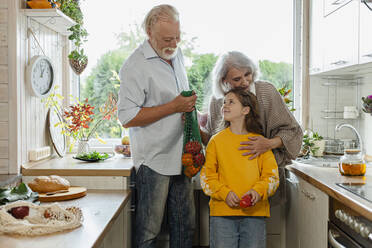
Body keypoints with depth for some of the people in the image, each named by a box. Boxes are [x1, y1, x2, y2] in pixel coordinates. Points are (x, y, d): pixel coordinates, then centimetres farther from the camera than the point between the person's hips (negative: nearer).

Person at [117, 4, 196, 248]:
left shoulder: (177, 54, 12)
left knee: (185, 226, 13)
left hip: (180, 156, 7)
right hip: (154, 159, -7)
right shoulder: (135, 66, -13)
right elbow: (128, 118, -17)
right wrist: (174, 107, -17)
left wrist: (189, 104, 9)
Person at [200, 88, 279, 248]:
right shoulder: (216, 141, 6)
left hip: (254, 212, 1)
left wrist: (258, 191, -12)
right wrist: (224, 193, -11)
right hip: (222, 212, 0)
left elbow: (272, 175, 6)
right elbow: (207, 176, 4)